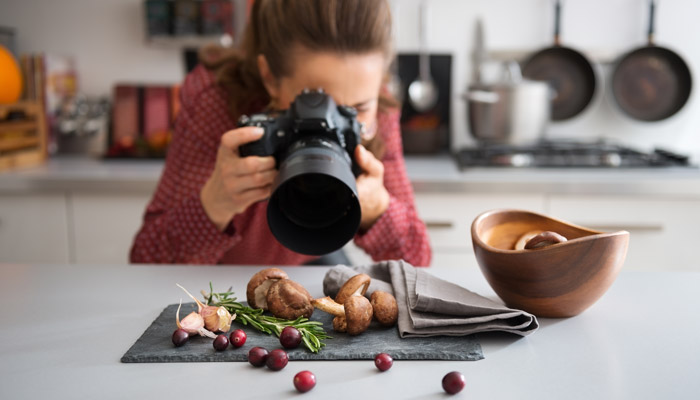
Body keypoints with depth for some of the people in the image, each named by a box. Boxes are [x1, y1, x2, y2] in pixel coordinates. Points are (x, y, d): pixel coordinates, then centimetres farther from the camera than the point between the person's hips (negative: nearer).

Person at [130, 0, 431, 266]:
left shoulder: (377, 115, -23)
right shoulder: (215, 101, -31)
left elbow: (415, 262, -20)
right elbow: (147, 264, -30)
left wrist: (375, 207, -41)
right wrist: (214, 205, -49)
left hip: (309, 263, 2)